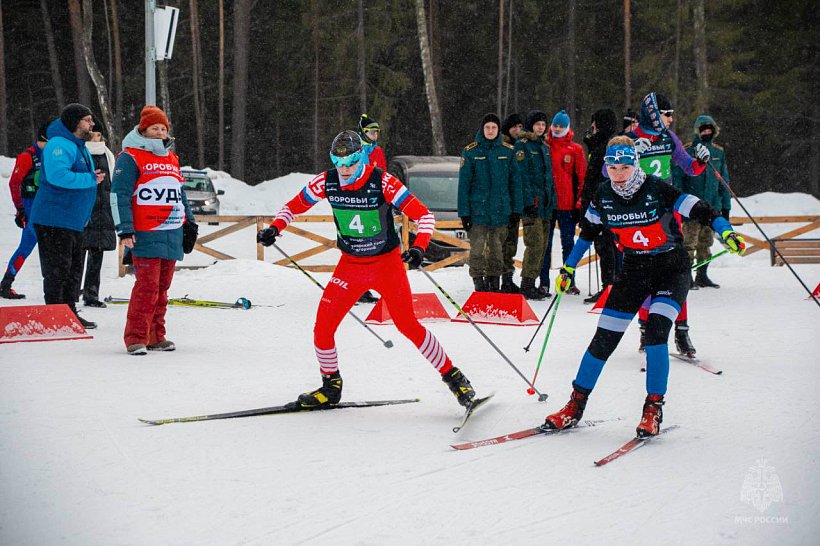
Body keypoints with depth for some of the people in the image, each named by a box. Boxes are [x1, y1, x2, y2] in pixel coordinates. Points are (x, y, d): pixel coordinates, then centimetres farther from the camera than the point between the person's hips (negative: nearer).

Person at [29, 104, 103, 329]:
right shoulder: (59, 145, -16)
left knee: (74, 269, 15)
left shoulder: (79, 146, 17)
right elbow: (57, 175, -30)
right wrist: (90, 179, -23)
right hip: (55, 220, -10)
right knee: (57, 269, -6)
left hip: (73, 221, 10)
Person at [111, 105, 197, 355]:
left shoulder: (171, 158, 20)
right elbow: (119, 195, -8)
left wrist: (189, 223, 25)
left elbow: (180, 195, 29)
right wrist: (125, 230, -14)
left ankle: (155, 336, 16)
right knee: (147, 286, -13)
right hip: (146, 236, -7)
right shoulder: (130, 158, -3)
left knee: (162, 287, 9)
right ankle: (136, 338, -10)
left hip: (172, 236, 7)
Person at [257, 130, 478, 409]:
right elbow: (293, 206, 7)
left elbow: (424, 215, -20)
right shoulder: (326, 183, -9)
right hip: (350, 265, 4)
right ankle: (331, 387, 16)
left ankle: (452, 376, 6)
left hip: (387, 263, -4)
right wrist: (275, 228, -11)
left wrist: (419, 247, -36)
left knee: (408, 325, -10)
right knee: (323, 326, -5)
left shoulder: (382, 182, -21)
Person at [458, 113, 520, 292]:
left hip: (501, 208, 2)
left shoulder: (508, 151, 6)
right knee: (477, 248, -8)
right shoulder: (471, 152, 0)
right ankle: (479, 282, -3)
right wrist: (464, 212, -5)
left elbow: (514, 182, 9)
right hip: (478, 208, -2)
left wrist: (517, 208, 3)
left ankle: (494, 281, 17)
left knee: (497, 249, 7)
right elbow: (464, 183, 0)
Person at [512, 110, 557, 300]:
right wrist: (528, 200, -18)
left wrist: (553, 202, 18)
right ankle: (527, 285, -11)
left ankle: (531, 284, 14)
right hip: (531, 204, -8)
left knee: (542, 245, 8)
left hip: (545, 204, 8)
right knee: (535, 243, -13)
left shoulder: (545, 147, 19)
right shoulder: (522, 145, -5)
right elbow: (520, 175, -12)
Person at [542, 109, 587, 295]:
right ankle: (544, 282, 7)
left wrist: (579, 202, -2)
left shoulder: (575, 150, 4)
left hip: (567, 203, -1)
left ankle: (570, 282, 9)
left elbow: (581, 176, 4)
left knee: (568, 243, 4)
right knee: (545, 243, 4)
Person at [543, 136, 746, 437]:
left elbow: (701, 210, -19)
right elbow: (588, 232, 11)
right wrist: (568, 268, 15)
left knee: (656, 329, -23)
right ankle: (576, 405, 12)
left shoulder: (657, 190, -18)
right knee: (605, 337, 0)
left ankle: (654, 408, -12)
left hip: (672, 269, -4)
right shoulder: (603, 196, -5)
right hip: (634, 270, 4)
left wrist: (726, 232, -35)